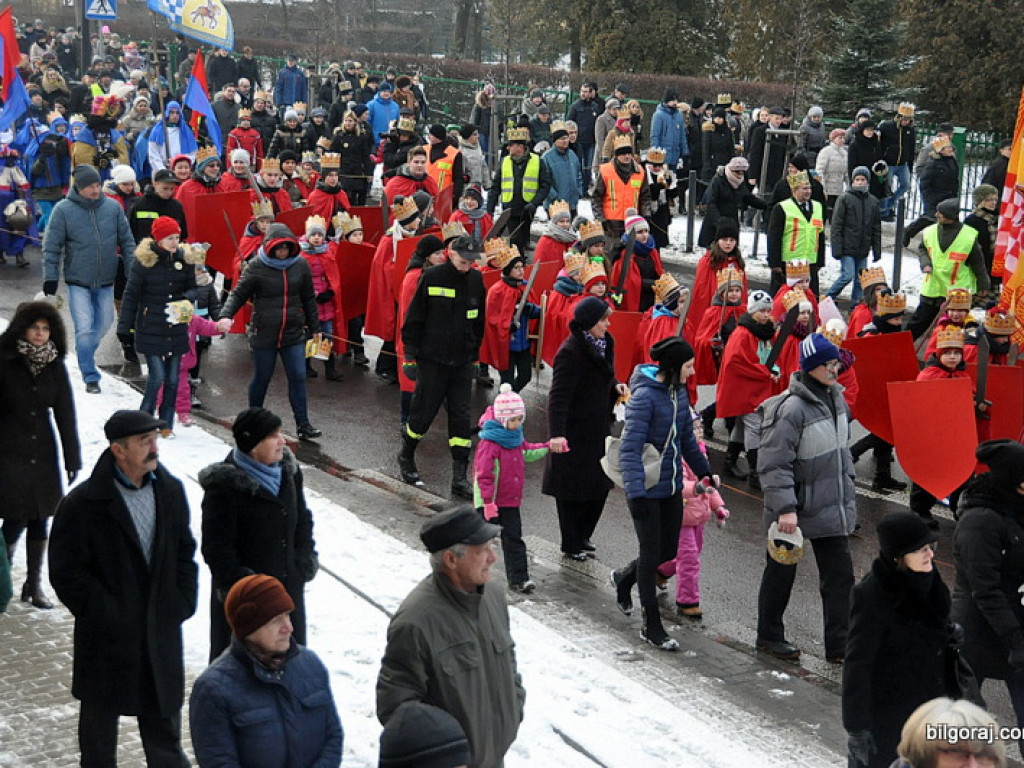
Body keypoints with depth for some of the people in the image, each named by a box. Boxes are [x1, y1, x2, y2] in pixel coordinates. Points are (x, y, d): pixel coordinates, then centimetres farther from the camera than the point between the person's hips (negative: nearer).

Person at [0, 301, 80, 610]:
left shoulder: (55, 366, 3)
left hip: (43, 453, 4)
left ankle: (34, 583, 19)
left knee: (40, 518, 8)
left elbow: (66, 414, 5)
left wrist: (73, 458, 3)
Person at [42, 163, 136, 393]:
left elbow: (127, 241, 6)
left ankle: (86, 353, 42)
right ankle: (90, 376, 1)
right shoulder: (63, 210, -8)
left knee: (103, 324, 14)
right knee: (84, 329, -8)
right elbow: (52, 247, -4)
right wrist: (50, 277, -7)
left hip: (106, 281, 3)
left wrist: (132, 270, 4)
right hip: (77, 281, -3)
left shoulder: (112, 207, -2)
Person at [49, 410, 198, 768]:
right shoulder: (82, 505, -15)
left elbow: (184, 551, 12)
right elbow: (66, 573, -13)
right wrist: (104, 614, -15)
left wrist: (183, 601, 1)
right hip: (108, 637, -4)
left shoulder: (170, 490, 2)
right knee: (100, 716, 15)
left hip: (162, 629, 4)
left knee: (163, 713, 14)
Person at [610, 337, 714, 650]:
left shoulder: (679, 392, 3)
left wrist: (703, 470, 26)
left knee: (668, 550, 14)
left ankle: (624, 578, 43)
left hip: (672, 486, 8)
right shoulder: (645, 396, -21)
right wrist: (636, 492, -31)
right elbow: (630, 448, -24)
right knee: (651, 554, 3)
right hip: (647, 491, -8)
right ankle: (652, 627, 17)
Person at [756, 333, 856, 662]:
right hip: (798, 508, -7)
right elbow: (773, 463, -23)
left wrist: (847, 485, 19)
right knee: (781, 572, 11)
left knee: (839, 574, 6)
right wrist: (785, 508, -27)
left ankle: (839, 646, 12)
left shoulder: (835, 397, 5)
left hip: (833, 506, 7)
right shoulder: (792, 407, -22)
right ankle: (769, 635, 29)